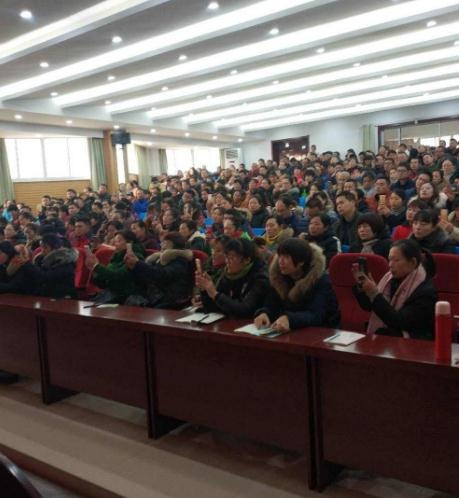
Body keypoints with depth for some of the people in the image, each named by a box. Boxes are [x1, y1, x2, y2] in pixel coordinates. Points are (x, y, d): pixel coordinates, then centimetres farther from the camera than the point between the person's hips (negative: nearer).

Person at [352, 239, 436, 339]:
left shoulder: (425, 291, -16)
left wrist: (375, 294, -24)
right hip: (381, 336, 6)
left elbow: (399, 323, -22)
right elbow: (368, 306, 11)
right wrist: (360, 284, -6)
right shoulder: (390, 278, 3)